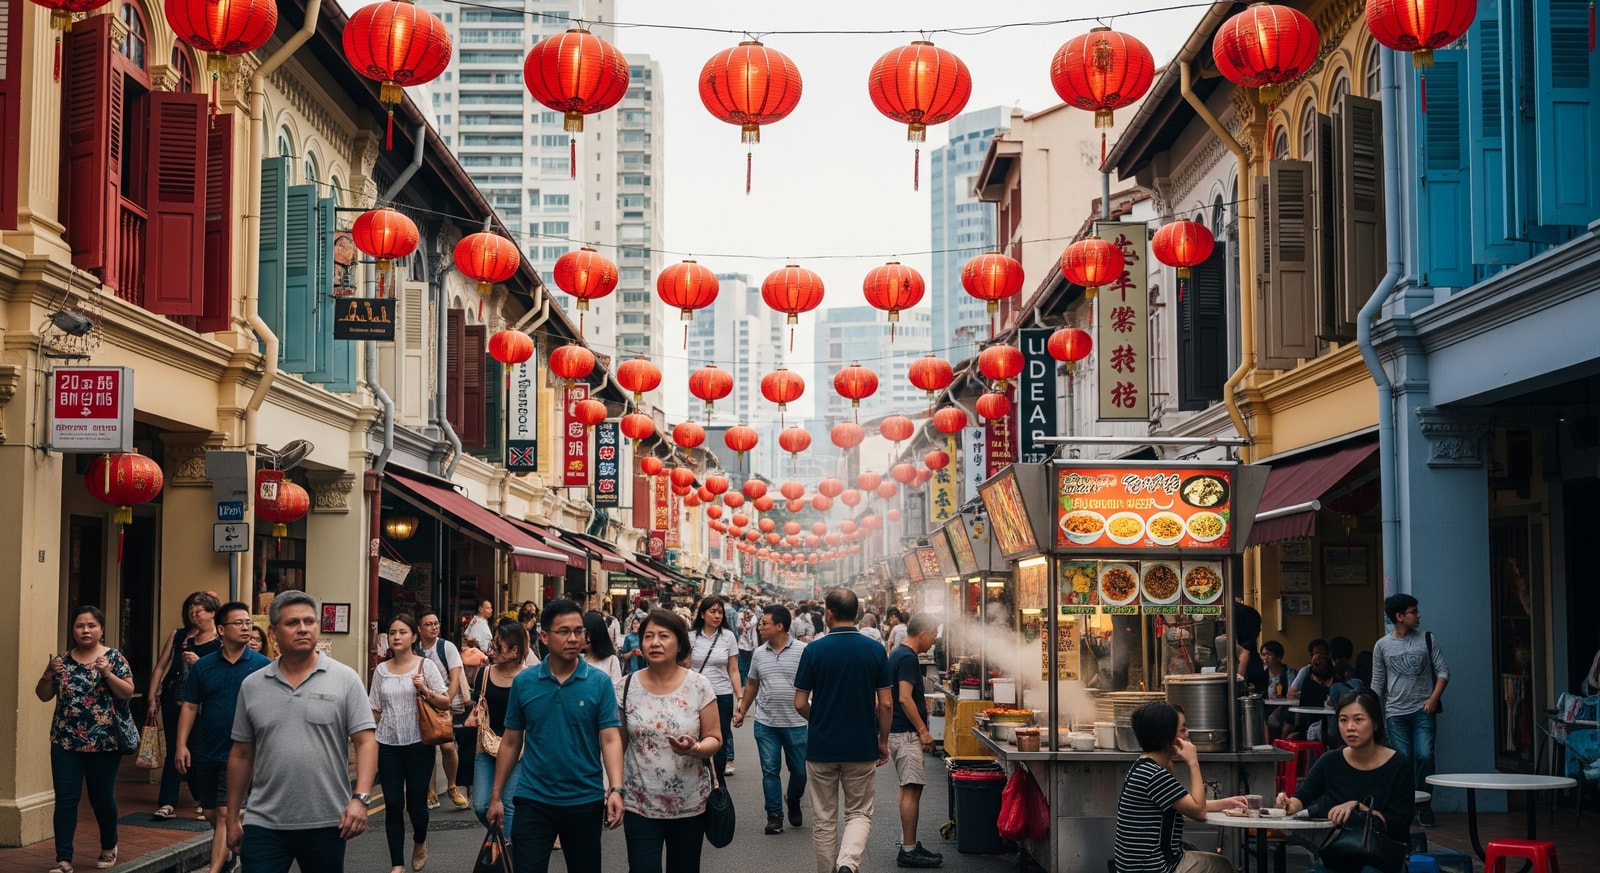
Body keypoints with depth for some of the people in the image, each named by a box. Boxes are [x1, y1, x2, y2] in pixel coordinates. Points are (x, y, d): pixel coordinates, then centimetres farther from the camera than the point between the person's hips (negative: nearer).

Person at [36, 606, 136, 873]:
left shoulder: (114, 657, -2)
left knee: (102, 798, 9)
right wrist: (49, 673, -9)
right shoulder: (63, 659, 7)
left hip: (104, 742, -2)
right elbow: (43, 696, 9)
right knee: (65, 799, -3)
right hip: (66, 742, 2)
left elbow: (128, 693, -7)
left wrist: (107, 673, -21)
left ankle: (109, 847, 31)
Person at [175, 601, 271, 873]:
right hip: (206, 753, 4)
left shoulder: (263, 665, -4)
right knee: (212, 814, 14)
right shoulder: (204, 666, 3)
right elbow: (189, 707, 6)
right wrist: (182, 745, -2)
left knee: (225, 813, -11)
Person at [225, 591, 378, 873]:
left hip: (326, 822, -1)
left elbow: (365, 742, -5)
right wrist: (233, 818, 11)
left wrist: (360, 798, -17)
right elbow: (241, 755, 12)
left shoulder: (345, 679, -1)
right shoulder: (252, 686, 7)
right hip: (264, 824, 2)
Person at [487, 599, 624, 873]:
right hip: (533, 799, 0)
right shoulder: (523, 682, 0)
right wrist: (496, 796, 6)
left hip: (585, 801, 0)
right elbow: (511, 741, 6)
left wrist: (616, 790, -23)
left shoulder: (599, 683, -5)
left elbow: (610, 739, -10)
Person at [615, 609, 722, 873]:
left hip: (690, 804, 0)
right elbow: (618, 744, 5)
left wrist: (694, 749, -24)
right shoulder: (625, 687, -3)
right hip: (640, 805, 0)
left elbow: (715, 739, -3)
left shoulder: (699, 685, -6)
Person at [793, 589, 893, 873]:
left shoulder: (814, 650, -9)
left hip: (821, 747, -1)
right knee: (859, 813, 11)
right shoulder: (875, 650, -5)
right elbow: (885, 705, -4)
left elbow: (800, 703, -5)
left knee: (824, 820, 11)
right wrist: (883, 742, 10)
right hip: (862, 747, 1)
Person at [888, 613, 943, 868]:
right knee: (912, 790, -9)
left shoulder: (898, 654, 16)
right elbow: (905, 698, -22)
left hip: (899, 732, 11)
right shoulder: (908, 658, -16)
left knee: (909, 789, 14)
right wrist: (923, 730, -16)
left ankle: (909, 844, 19)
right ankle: (908, 850, -9)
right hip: (906, 733, -11)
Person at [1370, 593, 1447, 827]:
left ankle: (1424, 807, 2)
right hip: (1396, 712, 1)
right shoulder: (1382, 646, 5)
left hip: (1423, 711, 0)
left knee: (1424, 756, -12)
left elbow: (1443, 671, 4)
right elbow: (1377, 683, 9)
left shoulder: (1427, 640, 5)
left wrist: (1434, 698, -10)